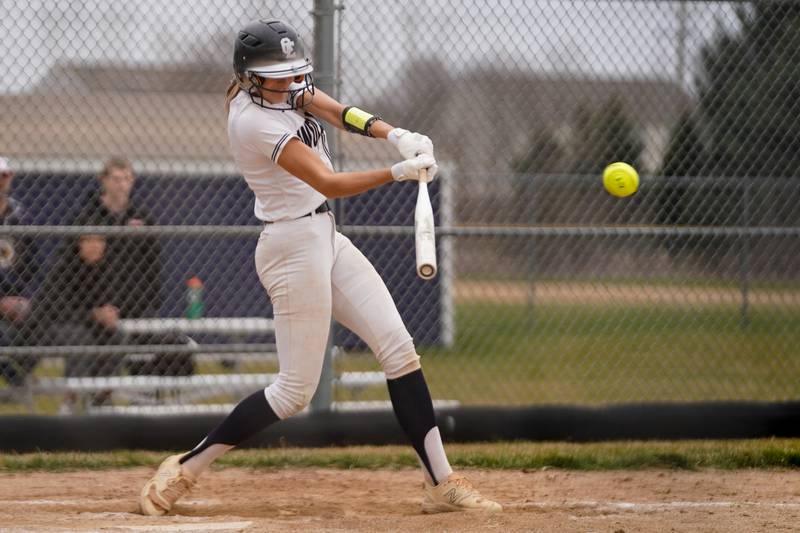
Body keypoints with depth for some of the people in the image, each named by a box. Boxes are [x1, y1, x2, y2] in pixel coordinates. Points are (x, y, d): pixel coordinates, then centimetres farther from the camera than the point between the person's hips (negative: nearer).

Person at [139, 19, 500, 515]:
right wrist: (398, 173, -34)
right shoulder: (253, 121, -21)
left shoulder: (283, 86, 5)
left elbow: (336, 111, -6)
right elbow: (329, 183, -25)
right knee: (296, 390, -5)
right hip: (294, 246, -9)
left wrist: (396, 135, -23)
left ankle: (442, 482, 1)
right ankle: (185, 467, 6)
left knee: (399, 349, 1)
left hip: (326, 237, 9)